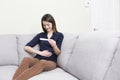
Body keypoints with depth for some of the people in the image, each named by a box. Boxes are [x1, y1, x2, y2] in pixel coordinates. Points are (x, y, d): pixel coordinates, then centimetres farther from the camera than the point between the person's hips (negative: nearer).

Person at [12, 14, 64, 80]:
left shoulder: (59, 35, 10)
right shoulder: (40, 35, 16)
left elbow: (58, 53, 3)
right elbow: (26, 47, 9)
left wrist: (54, 46, -19)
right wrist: (40, 52, -3)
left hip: (51, 62, -3)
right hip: (38, 59, 3)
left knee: (42, 63, -39)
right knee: (26, 59, -32)